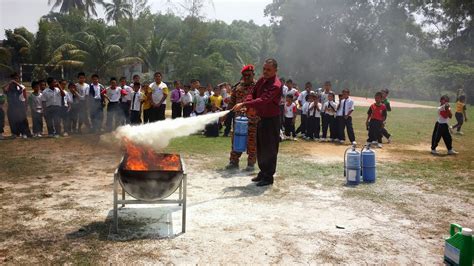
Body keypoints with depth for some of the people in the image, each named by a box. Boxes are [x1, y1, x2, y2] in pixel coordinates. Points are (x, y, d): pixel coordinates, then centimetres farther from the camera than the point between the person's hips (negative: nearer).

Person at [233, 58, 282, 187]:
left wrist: (243, 104, -37)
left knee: (269, 148, -2)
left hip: (271, 120, -9)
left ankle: (268, 176, 8)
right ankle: (263, 172, 28)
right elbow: (252, 93, 10)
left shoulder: (275, 85, -23)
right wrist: (246, 105, -11)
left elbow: (262, 100, -33)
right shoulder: (262, 80, 5)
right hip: (261, 117, 9)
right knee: (260, 147, 15)